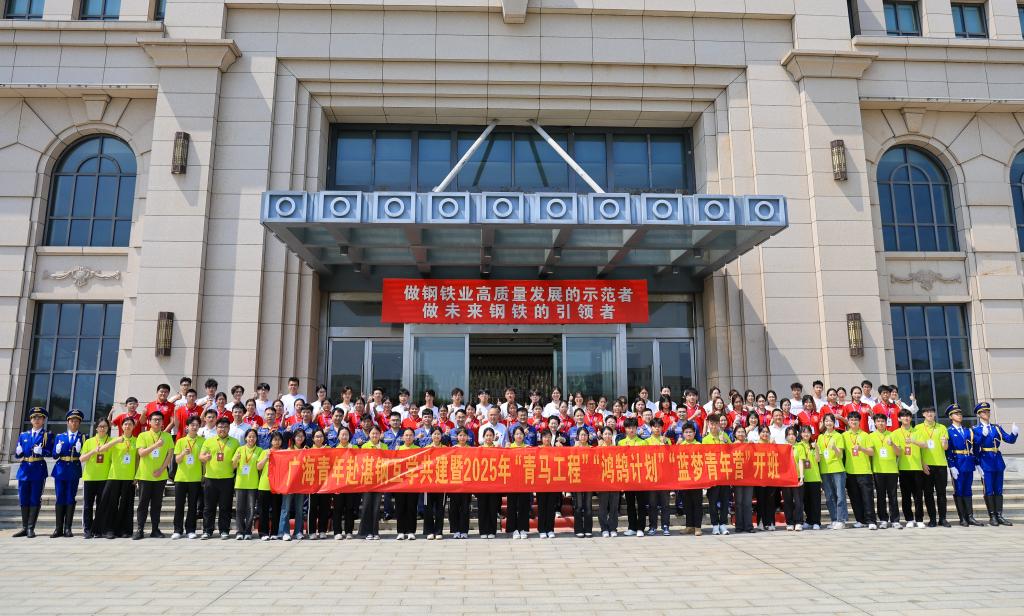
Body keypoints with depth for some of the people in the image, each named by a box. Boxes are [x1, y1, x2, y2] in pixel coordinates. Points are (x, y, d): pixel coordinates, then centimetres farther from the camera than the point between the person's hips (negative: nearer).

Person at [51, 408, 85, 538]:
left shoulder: (83, 438, 5)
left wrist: (79, 450, -19)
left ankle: (67, 528, 4)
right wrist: (58, 450, -14)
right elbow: (55, 456, 7)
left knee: (70, 499, 0)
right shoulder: (59, 437, 12)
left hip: (74, 471, -2)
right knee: (60, 499, 3)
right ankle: (58, 528, 9)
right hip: (61, 470, 2)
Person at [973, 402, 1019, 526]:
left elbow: (1010, 440, 5)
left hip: (997, 461, 5)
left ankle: (999, 516, 10)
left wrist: (1014, 433, -16)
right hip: (985, 461, -4)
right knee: (989, 490, -3)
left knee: (998, 490, 6)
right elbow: (976, 443, -16)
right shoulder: (975, 429, 1)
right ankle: (992, 516, 2)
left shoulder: (996, 427, 14)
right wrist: (983, 435, -34)